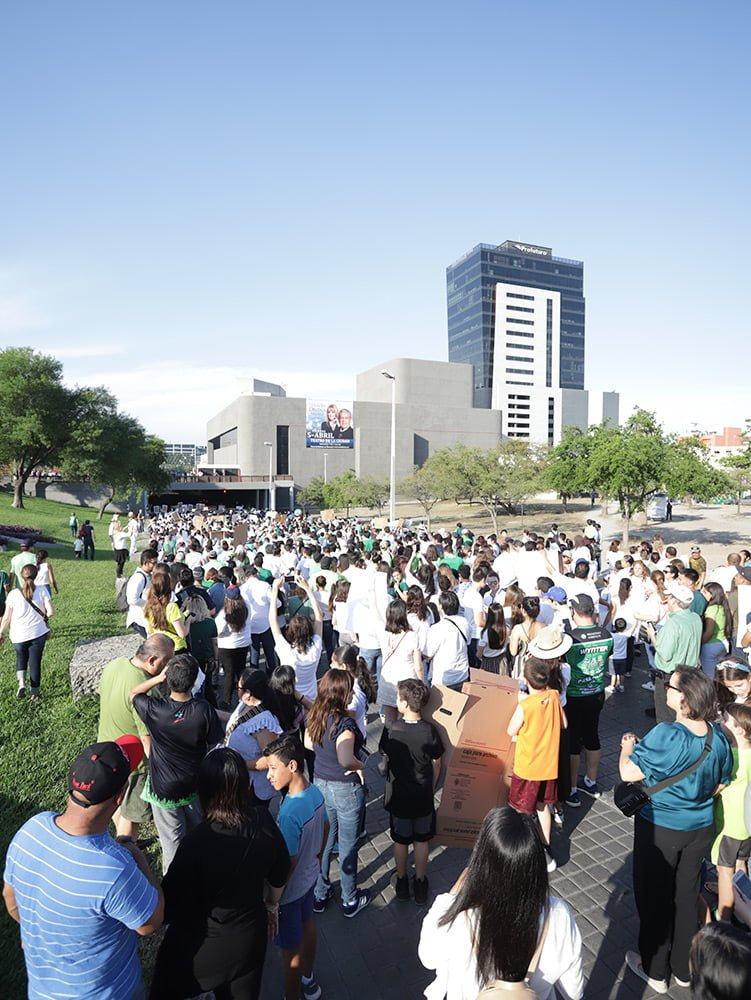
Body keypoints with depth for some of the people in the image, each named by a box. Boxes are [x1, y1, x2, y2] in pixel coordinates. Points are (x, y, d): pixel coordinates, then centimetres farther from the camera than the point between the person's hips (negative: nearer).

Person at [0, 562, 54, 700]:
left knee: (21, 659, 24)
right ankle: (35, 692, 18)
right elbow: (51, 612, -13)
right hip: (38, 633, 0)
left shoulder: (13, 594, -11)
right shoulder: (42, 592, -10)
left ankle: (21, 683, 3)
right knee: (35, 662, 11)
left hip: (19, 635, 0)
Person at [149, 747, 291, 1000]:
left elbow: (170, 909, -21)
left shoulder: (196, 843, -33)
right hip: (250, 937, 4)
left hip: (201, 946, -4)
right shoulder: (263, 822, -19)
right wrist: (272, 905, 19)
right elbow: (279, 874, -1)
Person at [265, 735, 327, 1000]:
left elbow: (288, 864, -28)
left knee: (291, 949, 17)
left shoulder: (289, 813, -38)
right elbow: (324, 830, 3)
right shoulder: (315, 792, -15)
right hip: (310, 877, 8)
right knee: (307, 926, 30)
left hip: (290, 890, -7)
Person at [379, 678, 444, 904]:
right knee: (421, 840, 19)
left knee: (400, 840, 20)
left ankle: (402, 882, 37)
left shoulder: (390, 729, -21)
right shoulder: (430, 730, -21)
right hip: (423, 795, 0)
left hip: (398, 794, 0)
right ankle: (420, 883, 34)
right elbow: (436, 764, -7)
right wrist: (431, 788, 10)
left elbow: (385, 758, -4)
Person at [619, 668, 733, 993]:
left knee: (655, 899, 16)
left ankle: (655, 971, 35)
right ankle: (683, 968, 42)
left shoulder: (666, 735, -31)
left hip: (660, 829, -5)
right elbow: (719, 786, 4)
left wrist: (627, 747, -8)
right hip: (701, 828, 5)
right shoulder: (718, 737, -10)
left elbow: (628, 773, -26)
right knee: (685, 897, 24)